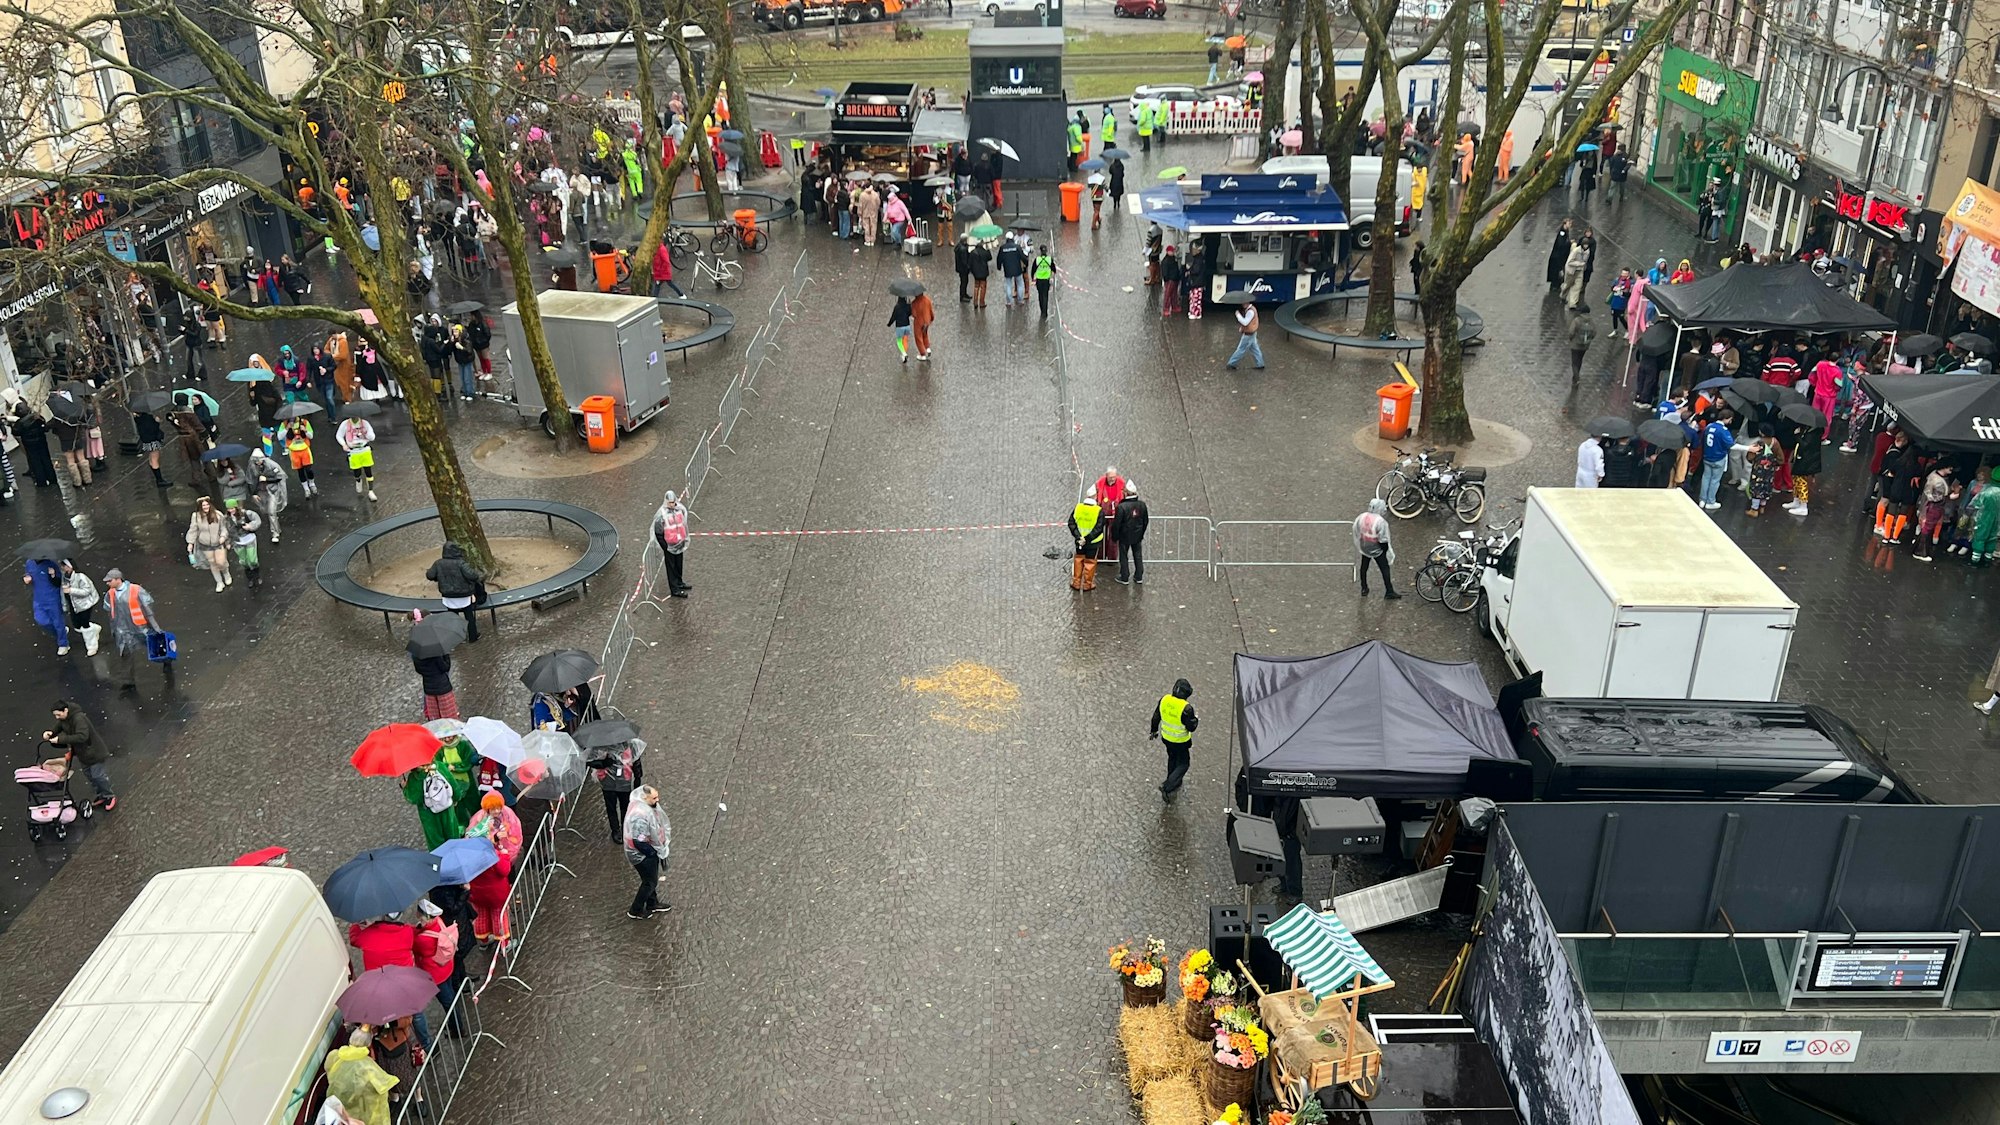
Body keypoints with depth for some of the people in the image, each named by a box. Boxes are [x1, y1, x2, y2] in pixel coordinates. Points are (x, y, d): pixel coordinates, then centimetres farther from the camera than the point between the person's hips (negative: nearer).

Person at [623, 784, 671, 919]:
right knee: (650, 882, 9)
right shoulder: (640, 816, -36)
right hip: (642, 855, -9)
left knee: (651, 879, 25)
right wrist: (653, 853, -17)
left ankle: (652, 904, 46)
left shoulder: (644, 806, -6)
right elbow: (639, 842, -33)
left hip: (650, 851, 9)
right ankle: (635, 911, 27)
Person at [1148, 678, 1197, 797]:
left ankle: (1175, 785, 44)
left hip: (1166, 737, 6)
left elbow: (1156, 717, 0)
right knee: (1183, 764, 14)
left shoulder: (1164, 699, -14)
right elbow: (1191, 727, -20)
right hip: (1181, 742, -6)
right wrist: (1196, 721, 1)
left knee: (1172, 759, 28)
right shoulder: (1186, 708, -31)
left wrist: (1154, 731, 16)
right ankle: (1167, 787, 5)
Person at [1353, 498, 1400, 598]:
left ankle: (1364, 589, 35)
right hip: (1377, 550, -5)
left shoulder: (1361, 517, -9)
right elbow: (1383, 540, -21)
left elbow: (1356, 533, 3)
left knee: (1363, 567, 23)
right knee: (1385, 569, 10)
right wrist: (1386, 549, -3)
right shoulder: (1381, 521, -26)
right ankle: (1389, 592, 15)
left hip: (1364, 548, 5)